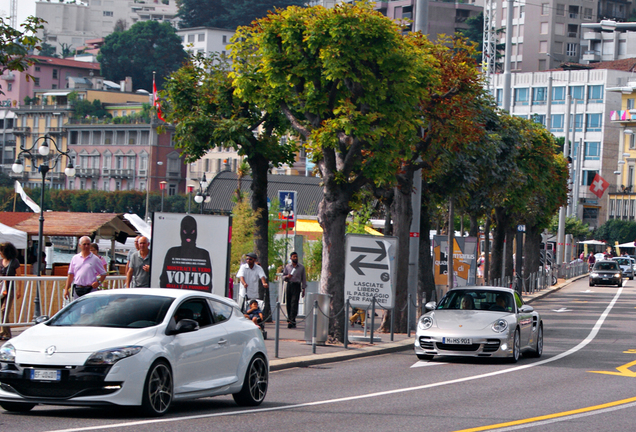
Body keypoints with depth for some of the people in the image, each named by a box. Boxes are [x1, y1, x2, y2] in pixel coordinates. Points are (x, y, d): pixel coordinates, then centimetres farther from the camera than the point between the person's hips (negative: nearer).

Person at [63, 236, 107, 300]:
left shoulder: (95, 259, 5)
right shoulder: (75, 258, 11)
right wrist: (66, 289, 9)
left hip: (90, 290, -3)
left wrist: (98, 282, -10)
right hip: (77, 290, 3)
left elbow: (103, 274, 9)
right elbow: (70, 275, 14)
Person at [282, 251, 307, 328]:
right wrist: (287, 276, -9)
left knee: (294, 303, -13)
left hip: (297, 285, -2)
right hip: (289, 285, 2)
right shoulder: (287, 266, 12)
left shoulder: (301, 267, 10)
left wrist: (303, 289, 8)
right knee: (288, 304, 2)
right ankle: (290, 320, 12)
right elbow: (283, 277, 14)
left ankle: (291, 321, -19)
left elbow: (303, 278, 13)